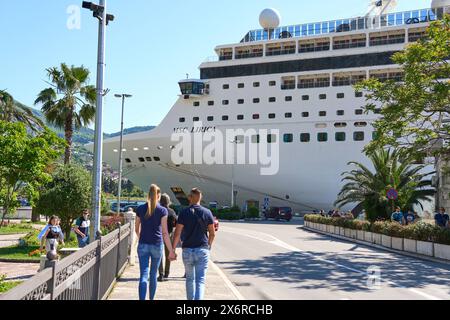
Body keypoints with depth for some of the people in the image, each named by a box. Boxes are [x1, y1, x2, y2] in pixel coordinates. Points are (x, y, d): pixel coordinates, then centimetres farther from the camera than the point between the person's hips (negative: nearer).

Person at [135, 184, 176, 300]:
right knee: (153, 274, 17)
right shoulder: (162, 210, -6)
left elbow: (137, 229, 11)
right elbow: (165, 232, -10)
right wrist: (171, 251, -7)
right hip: (157, 245, -1)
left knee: (143, 275, -4)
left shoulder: (140, 209, 2)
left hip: (143, 245, 1)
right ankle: (151, 298, 31)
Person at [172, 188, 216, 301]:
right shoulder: (207, 212, -1)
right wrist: (209, 246, 20)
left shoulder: (184, 213, -3)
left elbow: (177, 234, -6)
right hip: (202, 250, -1)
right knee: (200, 280, -3)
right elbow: (212, 233, 3)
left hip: (187, 250, 1)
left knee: (189, 278, 18)